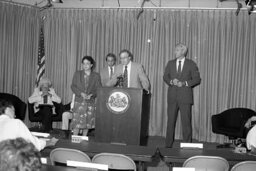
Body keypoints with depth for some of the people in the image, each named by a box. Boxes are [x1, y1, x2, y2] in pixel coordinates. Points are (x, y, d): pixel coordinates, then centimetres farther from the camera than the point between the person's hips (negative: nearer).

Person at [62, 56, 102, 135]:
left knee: (87, 122, 3)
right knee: (77, 122, -5)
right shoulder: (77, 74, 10)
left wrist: (91, 95, -16)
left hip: (90, 102, 0)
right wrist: (81, 93, -12)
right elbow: (73, 86, 4)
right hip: (79, 101, 0)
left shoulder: (96, 76, 7)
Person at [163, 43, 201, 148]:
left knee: (186, 121, -3)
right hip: (172, 96, 3)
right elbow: (165, 77, 11)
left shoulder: (191, 64, 3)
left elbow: (197, 79, 1)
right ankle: (168, 145, 13)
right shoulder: (170, 63, 12)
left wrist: (184, 83, -12)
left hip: (185, 96, -2)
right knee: (170, 121, 5)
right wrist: (171, 81, -10)